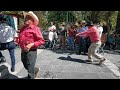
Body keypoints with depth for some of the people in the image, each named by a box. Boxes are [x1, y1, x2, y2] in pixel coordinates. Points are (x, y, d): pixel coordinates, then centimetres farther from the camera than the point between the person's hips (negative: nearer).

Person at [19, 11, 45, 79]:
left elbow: (42, 41, -15)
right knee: (26, 67, 25)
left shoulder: (35, 28, -11)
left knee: (30, 71, 1)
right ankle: (36, 70, 53)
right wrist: (21, 46, 9)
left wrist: (31, 44, -22)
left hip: (31, 52, -7)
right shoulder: (22, 28, 9)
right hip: (23, 51, 8)